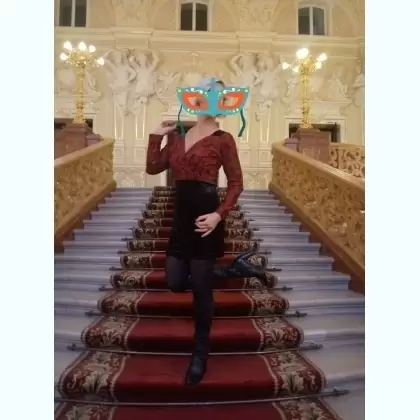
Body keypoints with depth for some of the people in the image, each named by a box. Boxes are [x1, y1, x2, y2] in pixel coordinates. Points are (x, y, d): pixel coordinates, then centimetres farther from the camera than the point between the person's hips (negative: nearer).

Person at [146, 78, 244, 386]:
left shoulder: (223, 139, -3)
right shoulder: (179, 137, 14)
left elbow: (236, 183, -6)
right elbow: (153, 167, 14)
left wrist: (219, 214, -19)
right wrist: (157, 135, 8)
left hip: (205, 216, -5)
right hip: (181, 216, 6)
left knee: (201, 288, 3)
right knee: (175, 283, 9)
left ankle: (200, 353, 23)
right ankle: (211, 272, 43)